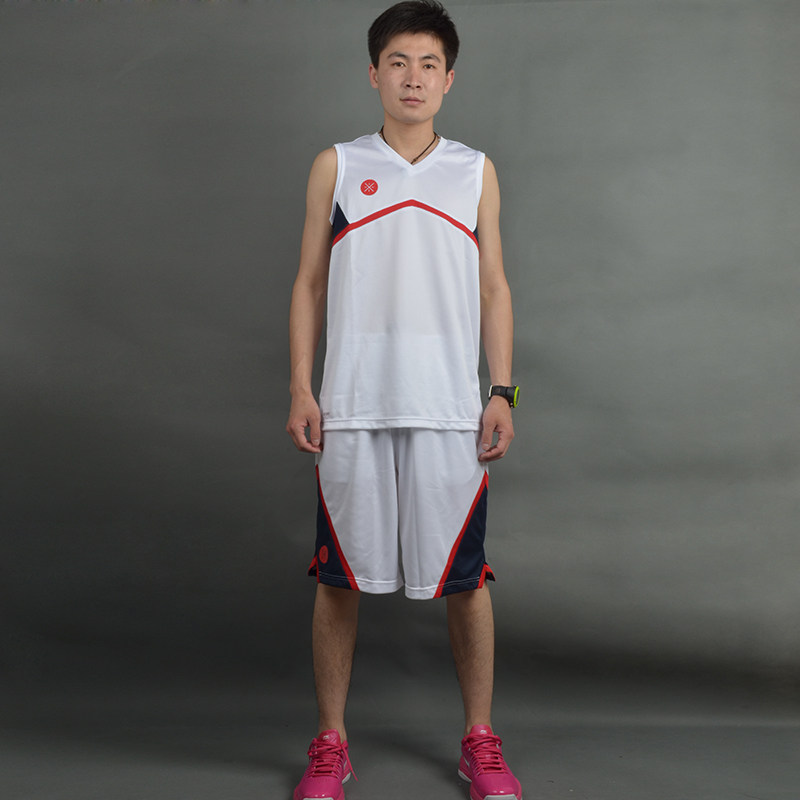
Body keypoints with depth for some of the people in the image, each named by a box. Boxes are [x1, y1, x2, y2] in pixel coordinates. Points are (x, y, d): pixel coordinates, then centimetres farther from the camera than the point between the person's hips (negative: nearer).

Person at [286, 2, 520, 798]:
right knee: (339, 577, 4)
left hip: (451, 409, 1)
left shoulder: (475, 172, 11)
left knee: (465, 578, 4)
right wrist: (300, 389, 0)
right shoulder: (336, 167, 9)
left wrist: (502, 391, 2)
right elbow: (308, 283, 8)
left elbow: (494, 288, 11)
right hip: (351, 407, 0)